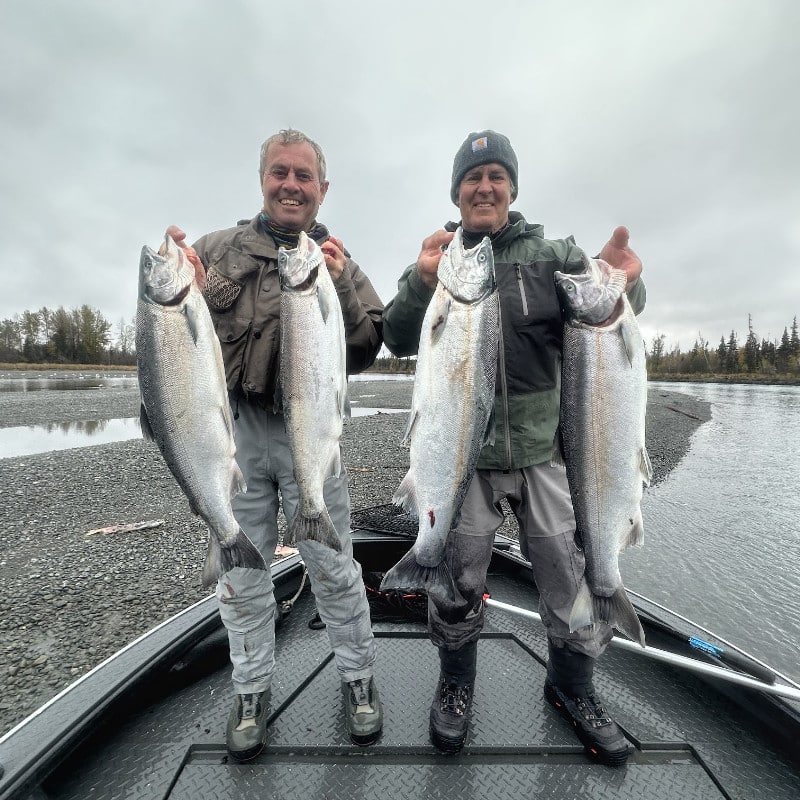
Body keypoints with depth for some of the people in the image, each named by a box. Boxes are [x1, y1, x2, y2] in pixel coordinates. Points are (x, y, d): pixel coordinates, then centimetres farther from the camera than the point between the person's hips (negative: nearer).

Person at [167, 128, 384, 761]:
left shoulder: (339, 263, 8)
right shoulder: (219, 248, 9)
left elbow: (364, 355, -1)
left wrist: (340, 291, -14)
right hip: (230, 431, 2)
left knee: (334, 568, 8)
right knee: (242, 572, 14)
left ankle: (358, 677, 33)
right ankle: (252, 690, 37)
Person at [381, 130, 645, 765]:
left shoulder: (553, 254, 8)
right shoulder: (434, 261, 6)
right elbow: (399, 341, -7)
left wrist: (620, 283, -24)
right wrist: (422, 283, -25)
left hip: (547, 449, 2)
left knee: (577, 579, 11)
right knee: (457, 583, 11)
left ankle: (572, 688, 41)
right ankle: (456, 685, 40)